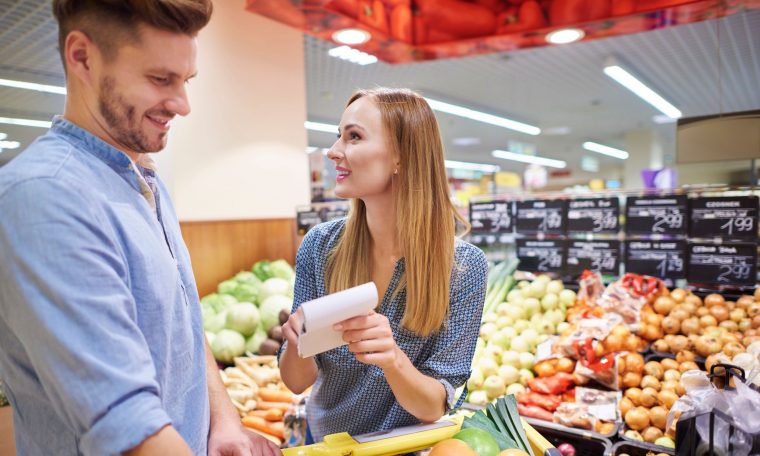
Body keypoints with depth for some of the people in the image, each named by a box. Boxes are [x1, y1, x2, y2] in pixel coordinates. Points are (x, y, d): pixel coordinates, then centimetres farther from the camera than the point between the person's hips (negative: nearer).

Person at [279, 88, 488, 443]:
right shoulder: (319, 245, -13)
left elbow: (434, 407, -15)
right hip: (325, 439, 3)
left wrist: (393, 360, -33)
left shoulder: (464, 267, -19)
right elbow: (297, 381, -7)